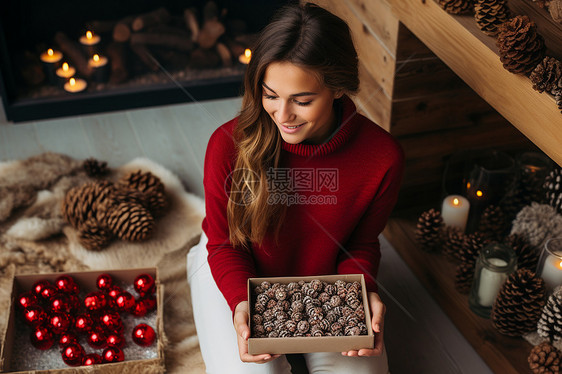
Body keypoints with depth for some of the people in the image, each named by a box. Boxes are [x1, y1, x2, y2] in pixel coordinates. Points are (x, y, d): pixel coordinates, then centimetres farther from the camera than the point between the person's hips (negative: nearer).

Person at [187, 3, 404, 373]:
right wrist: (242, 303, -30)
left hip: (325, 281, 2)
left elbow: (362, 242, -5)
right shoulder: (229, 144, -26)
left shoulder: (383, 157, -23)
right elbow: (225, 243, -11)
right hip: (238, 274, -1)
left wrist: (362, 294, -25)